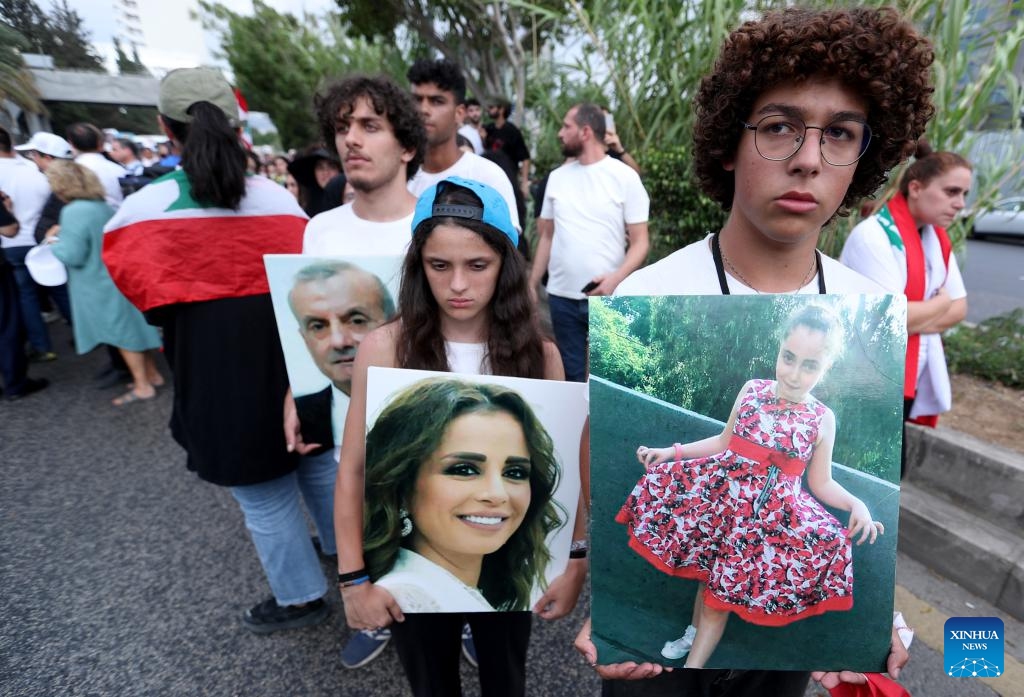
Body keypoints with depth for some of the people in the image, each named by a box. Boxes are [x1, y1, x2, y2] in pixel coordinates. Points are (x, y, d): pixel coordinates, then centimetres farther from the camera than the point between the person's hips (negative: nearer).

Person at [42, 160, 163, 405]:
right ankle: (152, 374, 24)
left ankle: (143, 386, 8)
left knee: (123, 332, 0)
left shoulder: (73, 212, -20)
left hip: (102, 284, -8)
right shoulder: (102, 205, 5)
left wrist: (55, 244, -2)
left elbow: (72, 256, -20)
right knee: (133, 327, 15)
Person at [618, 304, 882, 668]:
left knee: (725, 590, 2)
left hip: (772, 512, -2)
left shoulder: (823, 419, -6)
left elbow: (820, 481, 3)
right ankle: (695, 631, 40)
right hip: (722, 492, 2)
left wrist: (856, 504, -16)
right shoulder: (752, 390, -3)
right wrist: (672, 452, 2)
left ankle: (694, 661, 19)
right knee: (708, 573, 12)